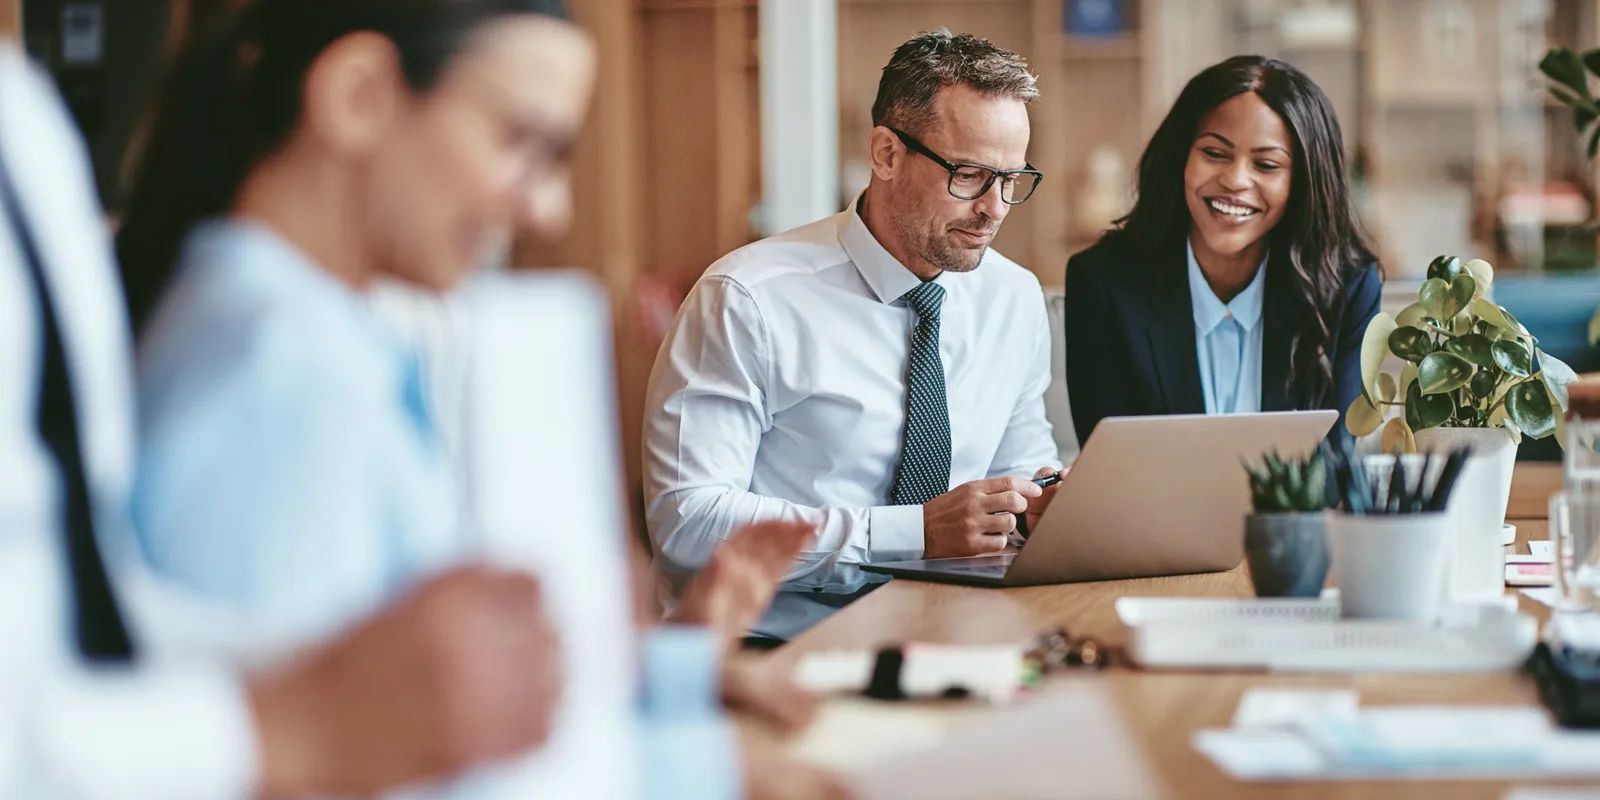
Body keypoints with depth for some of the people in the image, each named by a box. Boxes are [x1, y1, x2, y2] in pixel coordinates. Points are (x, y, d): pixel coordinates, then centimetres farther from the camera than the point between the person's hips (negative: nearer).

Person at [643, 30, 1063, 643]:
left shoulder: (1017, 300, 11)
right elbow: (685, 521, -16)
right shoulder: (750, 301, -9)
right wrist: (913, 531, -20)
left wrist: (1049, 501, -2)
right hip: (773, 646, -5)